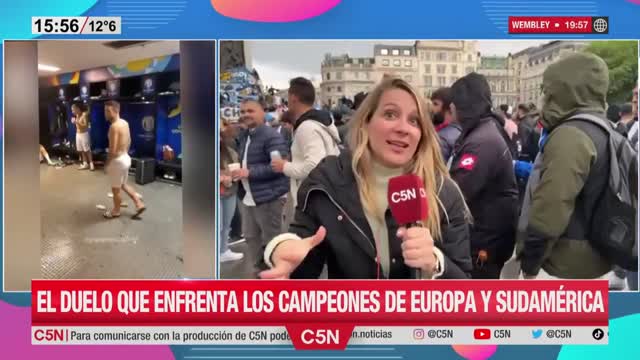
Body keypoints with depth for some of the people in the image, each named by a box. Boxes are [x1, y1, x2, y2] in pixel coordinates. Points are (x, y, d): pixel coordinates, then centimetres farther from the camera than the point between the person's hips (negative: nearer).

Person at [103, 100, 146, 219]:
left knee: (115, 188, 10)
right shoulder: (125, 123, 5)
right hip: (126, 158, 9)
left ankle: (116, 211, 27)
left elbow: (112, 150, -24)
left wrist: (107, 163, -11)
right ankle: (139, 204, 26)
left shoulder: (114, 126, -23)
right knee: (123, 185, 25)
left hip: (117, 160, -9)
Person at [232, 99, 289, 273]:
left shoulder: (271, 136, -16)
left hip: (269, 196, -9)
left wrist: (249, 172, -24)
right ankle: (261, 266, 34)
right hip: (248, 196, 9)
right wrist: (238, 171, 5)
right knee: (250, 235, 18)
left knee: (270, 239, 2)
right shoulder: (245, 135, 14)